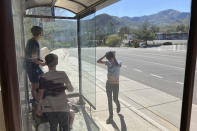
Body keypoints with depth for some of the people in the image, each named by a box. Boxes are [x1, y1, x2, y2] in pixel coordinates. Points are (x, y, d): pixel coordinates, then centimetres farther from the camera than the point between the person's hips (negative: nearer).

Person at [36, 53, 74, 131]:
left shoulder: (43, 78, -9)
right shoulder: (62, 74, -11)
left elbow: (41, 94, -4)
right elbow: (71, 89, -4)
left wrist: (38, 107, 9)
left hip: (49, 108, 2)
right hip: (62, 107, -1)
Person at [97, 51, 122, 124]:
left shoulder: (119, 63, -13)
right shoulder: (108, 62, -1)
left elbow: (117, 65, -38)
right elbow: (98, 61, -8)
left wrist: (114, 56, -27)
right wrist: (105, 55, -14)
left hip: (116, 84, -3)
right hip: (108, 83, 4)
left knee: (115, 99, 9)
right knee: (109, 100, 8)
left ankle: (118, 105, 47)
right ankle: (111, 116, 21)